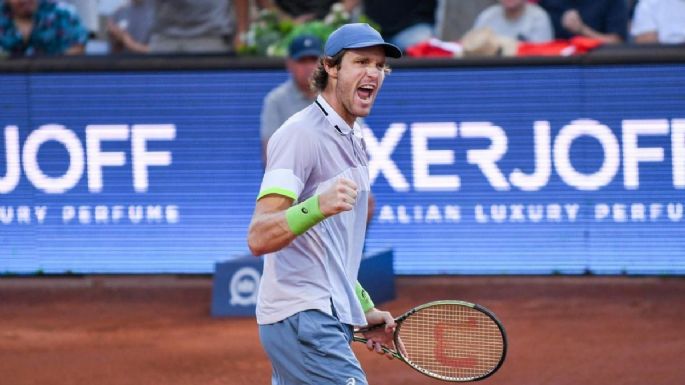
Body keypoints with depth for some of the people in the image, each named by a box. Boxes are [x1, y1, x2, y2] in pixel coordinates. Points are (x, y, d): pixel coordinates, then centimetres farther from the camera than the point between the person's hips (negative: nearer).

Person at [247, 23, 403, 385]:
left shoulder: (352, 140, 18)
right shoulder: (300, 134, -12)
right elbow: (259, 239, -22)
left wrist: (364, 308, 25)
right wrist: (318, 206, -38)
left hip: (326, 321, 10)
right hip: (303, 321, -10)